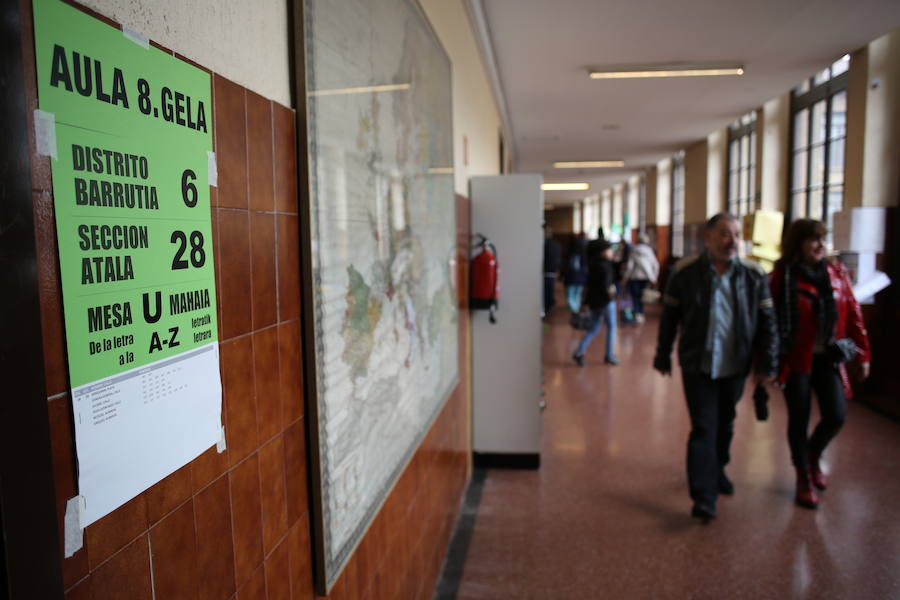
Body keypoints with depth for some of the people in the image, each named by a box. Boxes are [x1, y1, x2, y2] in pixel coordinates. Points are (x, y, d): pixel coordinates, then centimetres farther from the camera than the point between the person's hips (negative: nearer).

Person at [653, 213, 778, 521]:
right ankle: (704, 496, -2)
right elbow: (669, 318, 0)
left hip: (735, 367, 3)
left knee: (725, 425, 18)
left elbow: (767, 322, 4)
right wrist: (663, 356, 4)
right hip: (698, 365, -3)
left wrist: (768, 364, 1)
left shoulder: (754, 275, -2)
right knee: (703, 428, -5)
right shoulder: (686, 272, -8)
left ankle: (717, 469, 43)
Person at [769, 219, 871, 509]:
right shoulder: (783, 277, -11)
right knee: (799, 419, 6)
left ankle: (813, 455, 33)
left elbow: (853, 315, 7)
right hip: (796, 359, -4)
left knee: (836, 416, 1)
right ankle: (804, 478, 24)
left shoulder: (837, 273, 4)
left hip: (828, 358, 4)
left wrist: (862, 353, 6)